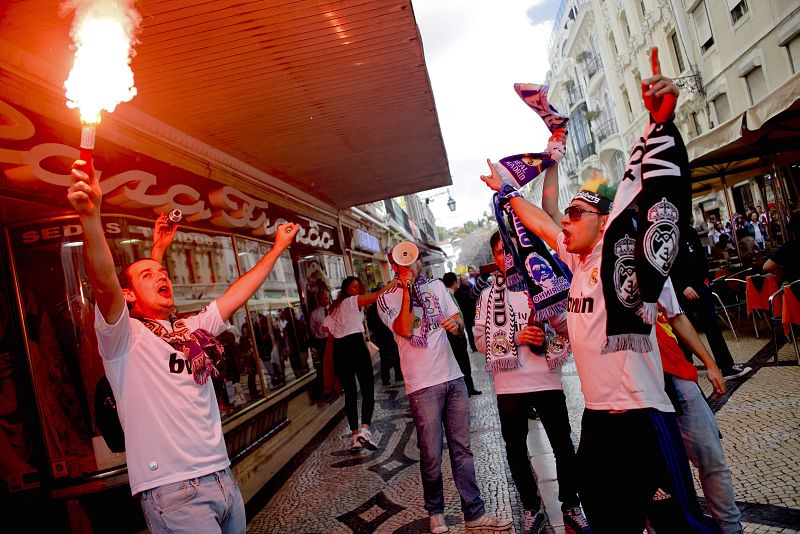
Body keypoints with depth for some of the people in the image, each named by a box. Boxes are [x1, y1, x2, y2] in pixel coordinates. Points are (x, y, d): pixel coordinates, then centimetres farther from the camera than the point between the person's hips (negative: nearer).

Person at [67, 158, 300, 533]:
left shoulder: (192, 329, 14)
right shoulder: (125, 336, -4)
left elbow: (238, 292, 20)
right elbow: (104, 284, -22)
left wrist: (278, 247, 25)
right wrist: (90, 217, -37)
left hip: (221, 476, 7)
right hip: (171, 490, -6)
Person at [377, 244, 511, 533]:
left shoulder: (436, 286, 11)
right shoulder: (387, 298, -2)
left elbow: (459, 325, 11)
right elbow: (404, 330, -19)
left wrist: (456, 323, -12)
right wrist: (407, 290, -19)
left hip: (453, 378, 4)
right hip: (423, 385, -4)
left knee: (462, 449, 11)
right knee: (432, 455, 3)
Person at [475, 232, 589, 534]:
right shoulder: (488, 295, 6)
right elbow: (481, 340, -1)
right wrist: (516, 338, -14)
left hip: (547, 380, -1)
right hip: (509, 384, 1)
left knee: (563, 446, 8)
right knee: (516, 450, 11)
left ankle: (571, 507, 28)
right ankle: (532, 509, 30)